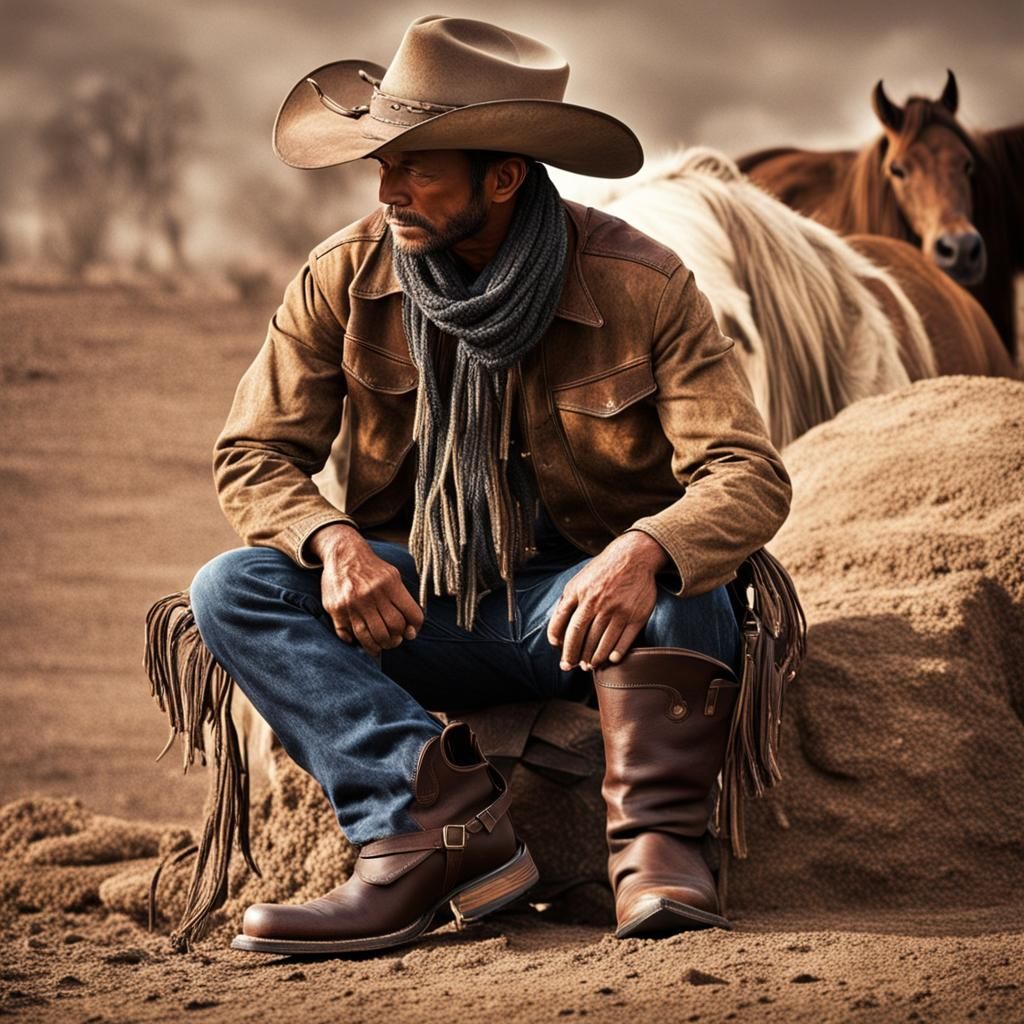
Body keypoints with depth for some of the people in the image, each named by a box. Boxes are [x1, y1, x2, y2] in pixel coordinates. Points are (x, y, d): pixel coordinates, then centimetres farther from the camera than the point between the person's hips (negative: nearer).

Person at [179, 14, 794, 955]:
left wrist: (644, 552, -42)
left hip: (582, 609, -3)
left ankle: (656, 848, -35)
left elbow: (749, 479, -19)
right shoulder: (344, 279, -5)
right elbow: (255, 454, -2)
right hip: (415, 608, 3)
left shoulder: (642, 286, -13)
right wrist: (332, 542, -26)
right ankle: (446, 818, -37)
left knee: (671, 579, -35)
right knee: (232, 590, -22)